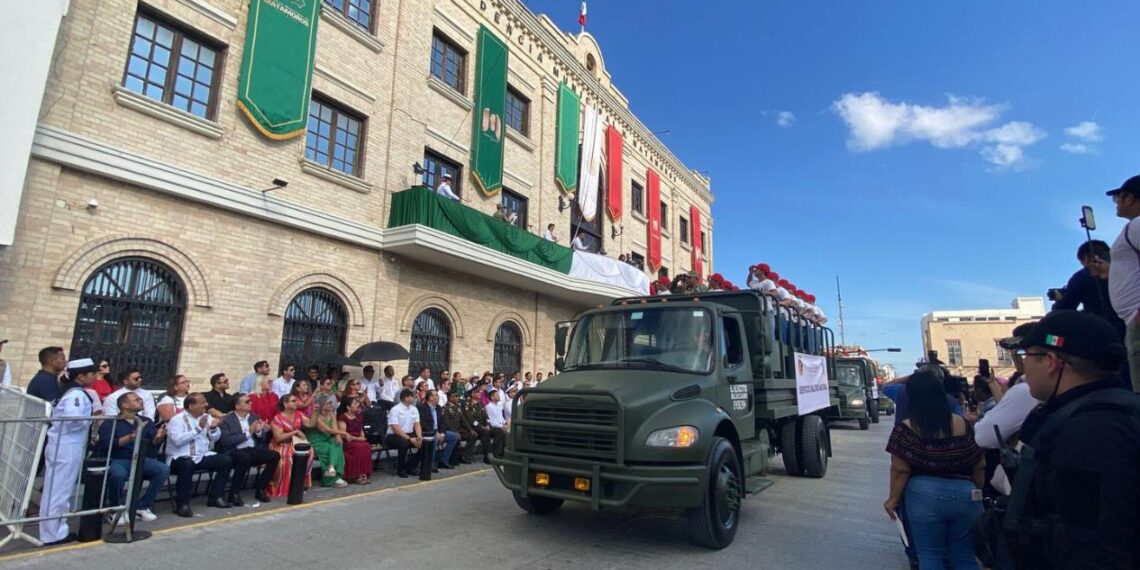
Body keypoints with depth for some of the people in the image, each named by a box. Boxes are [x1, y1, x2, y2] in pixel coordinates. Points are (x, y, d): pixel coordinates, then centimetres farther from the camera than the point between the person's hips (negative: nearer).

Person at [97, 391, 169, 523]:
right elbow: (106, 445, -17)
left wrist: (159, 437, -20)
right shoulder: (110, 423, -2)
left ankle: (142, 506, -6)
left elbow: (153, 443, 4)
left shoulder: (146, 421, 12)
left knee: (164, 469, -21)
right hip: (117, 460, -4)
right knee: (118, 474, -38)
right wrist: (131, 437, -28)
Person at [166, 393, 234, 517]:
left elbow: (214, 439, 12)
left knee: (226, 460, -11)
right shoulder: (177, 419, -9)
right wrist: (198, 428, -26)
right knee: (187, 465, -39)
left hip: (202, 456, 6)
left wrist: (213, 428, -10)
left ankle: (215, 496, -1)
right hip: (180, 458, -6)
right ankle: (182, 503, -25)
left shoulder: (206, 416, 9)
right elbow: (177, 440, -24)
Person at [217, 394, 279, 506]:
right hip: (234, 451, -5)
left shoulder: (254, 416, 13)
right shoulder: (226, 420, -3)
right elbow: (226, 441, -17)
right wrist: (248, 433, -17)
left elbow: (263, 440, 16)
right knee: (245, 457, -38)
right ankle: (234, 493, -19)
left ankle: (260, 489, -3)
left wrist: (259, 431, -7)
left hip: (252, 450, 6)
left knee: (275, 456, -18)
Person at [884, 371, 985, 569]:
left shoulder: (906, 429, -10)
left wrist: (893, 498, 3)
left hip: (924, 495, -3)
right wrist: (977, 492, 24)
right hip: (965, 496, 4)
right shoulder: (965, 425, 2)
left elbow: (900, 469, -10)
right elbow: (979, 466, 8)